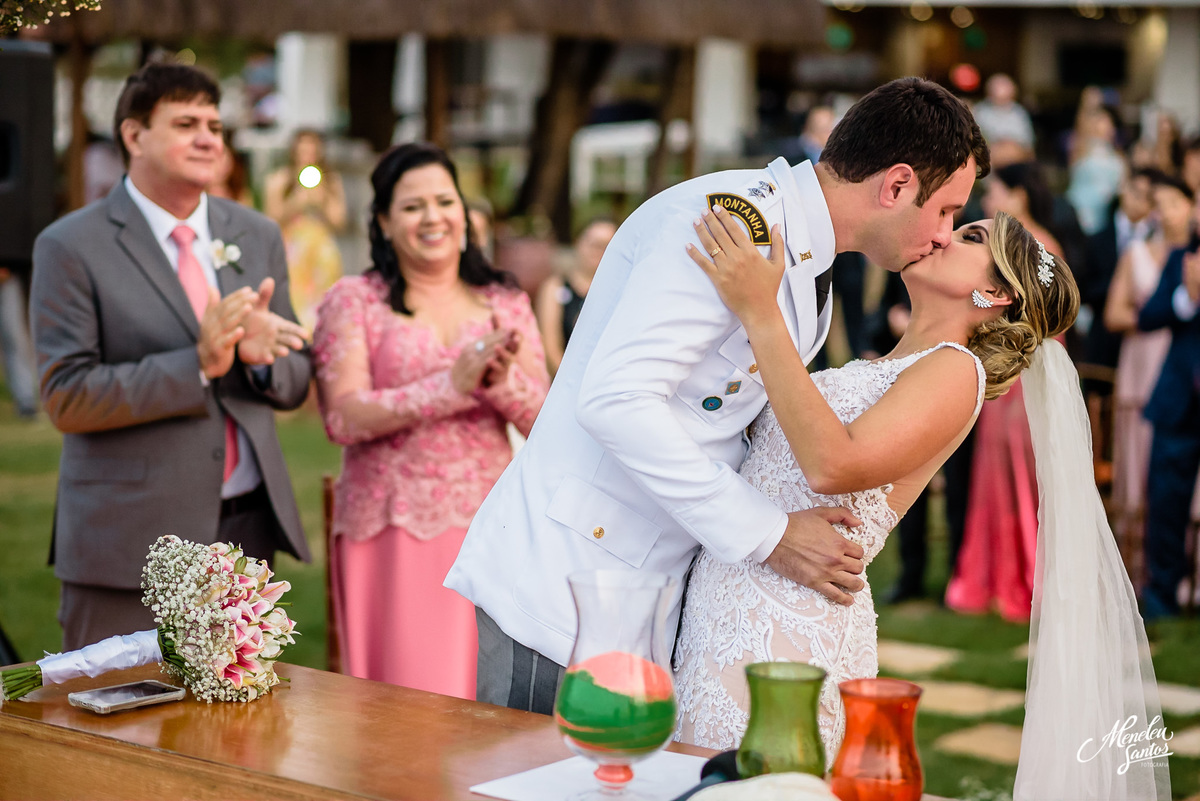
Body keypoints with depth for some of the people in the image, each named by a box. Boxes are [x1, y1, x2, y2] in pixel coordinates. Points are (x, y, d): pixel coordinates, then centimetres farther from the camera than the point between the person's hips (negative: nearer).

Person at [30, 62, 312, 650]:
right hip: (131, 542, -5)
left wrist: (260, 357, -10)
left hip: (246, 532, 5)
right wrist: (198, 364, -20)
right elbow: (66, 398, -12)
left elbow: (295, 383, 14)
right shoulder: (71, 247, -5)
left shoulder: (257, 237, 11)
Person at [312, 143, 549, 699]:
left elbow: (545, 423, 5)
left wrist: (503, 379, -15)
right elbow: (343, 417, -9)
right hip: (395, 533, -3)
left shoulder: (506, 304, 12)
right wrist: (452, 385, -17)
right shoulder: (354, 301, 3)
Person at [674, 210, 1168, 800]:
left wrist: (760, 312, -22)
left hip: (787, 627, -8)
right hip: (729, 612, 8)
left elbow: (832, 463, -22)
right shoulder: (878, 371, 21)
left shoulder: (956, 369, -7)